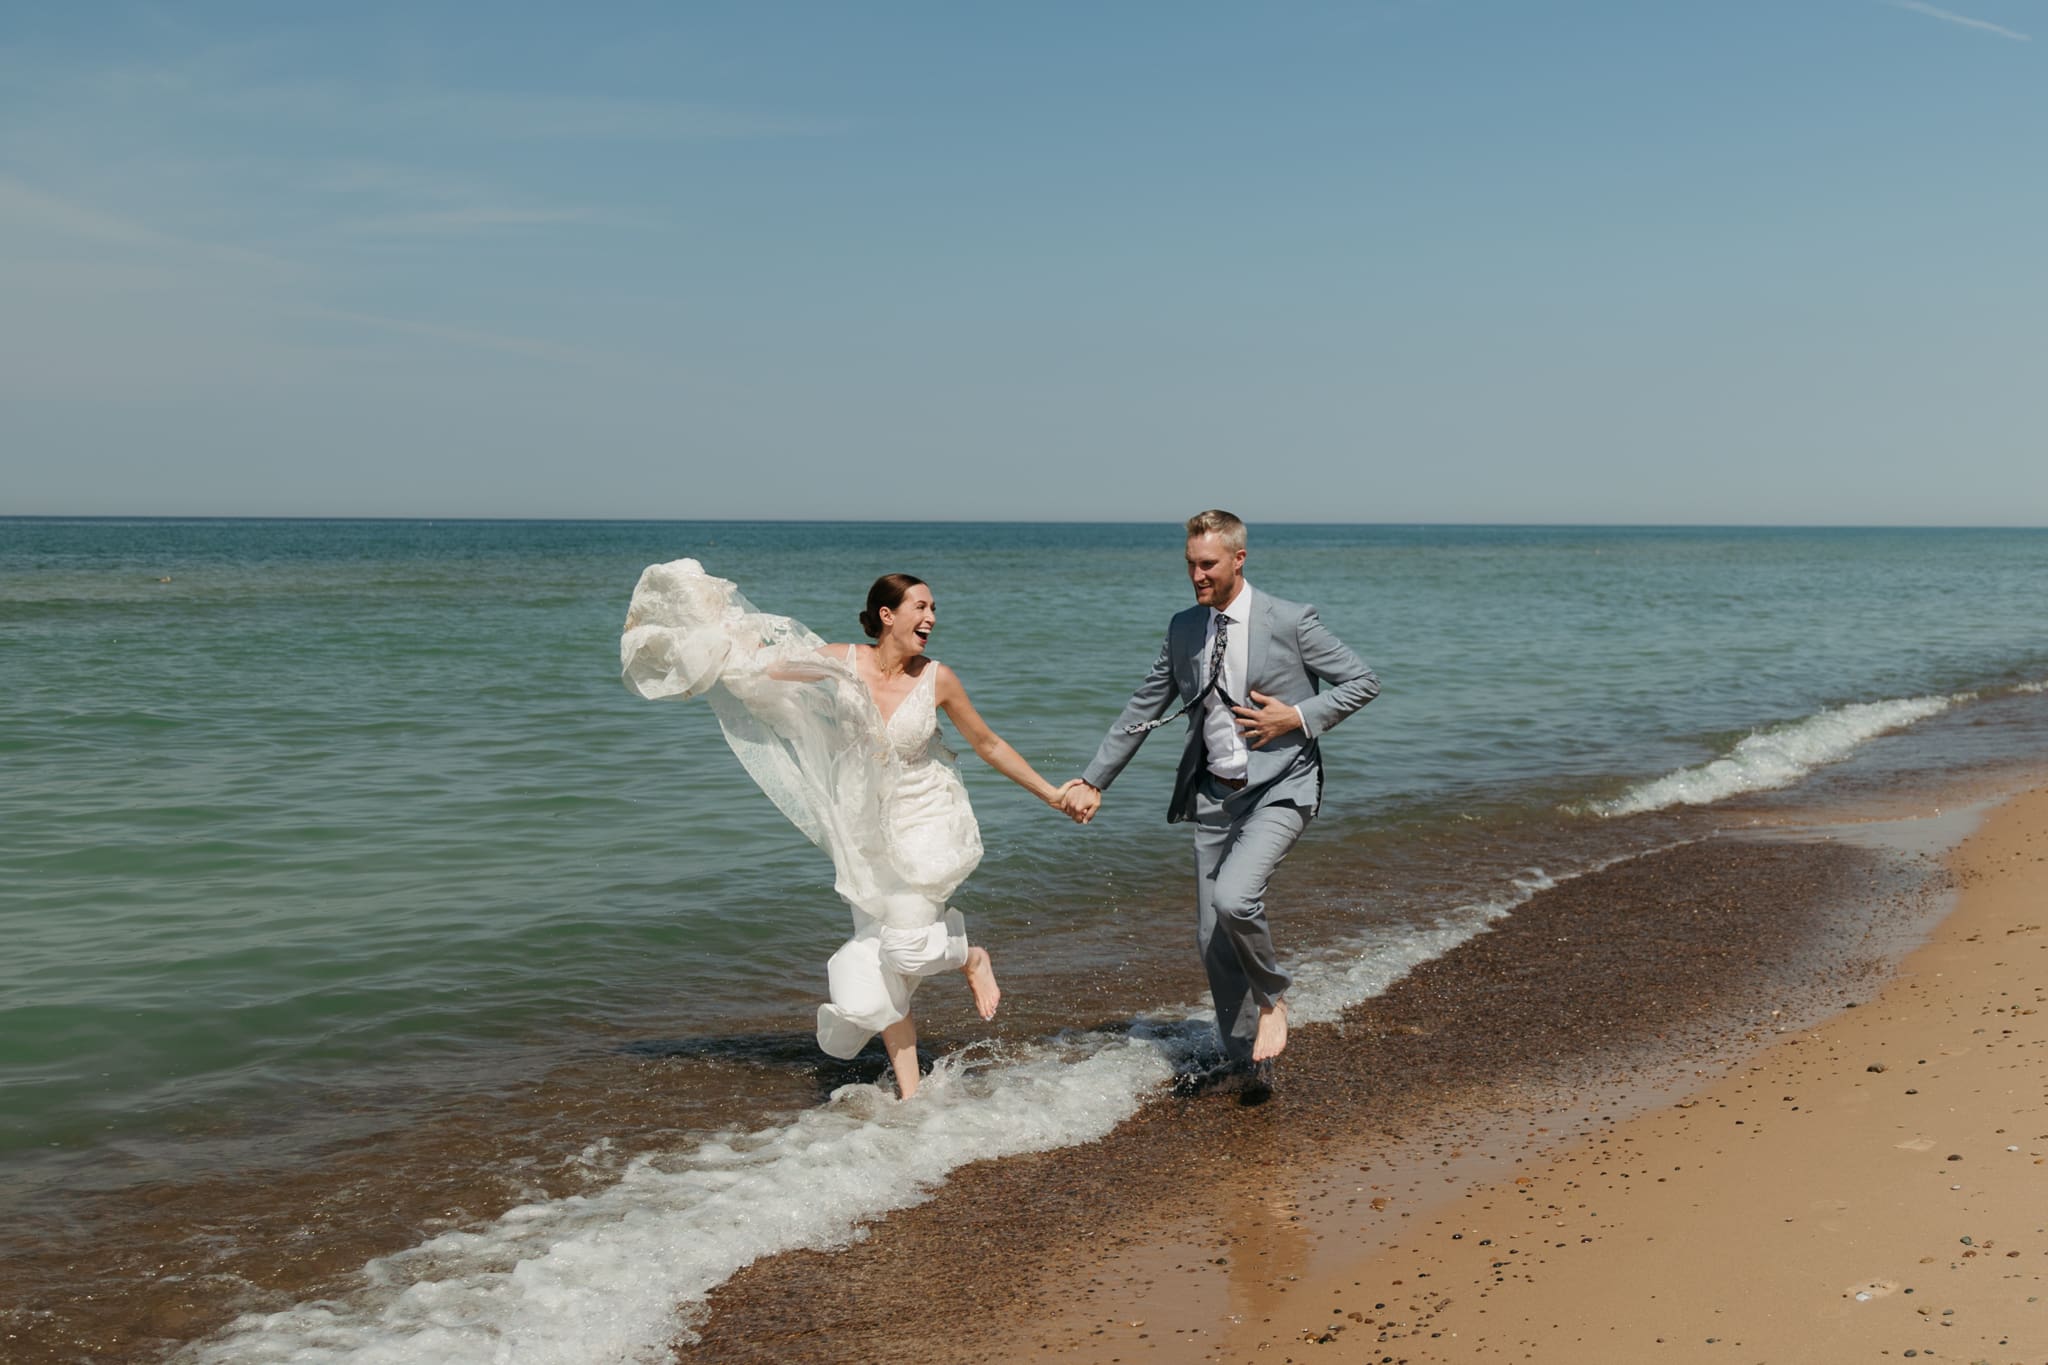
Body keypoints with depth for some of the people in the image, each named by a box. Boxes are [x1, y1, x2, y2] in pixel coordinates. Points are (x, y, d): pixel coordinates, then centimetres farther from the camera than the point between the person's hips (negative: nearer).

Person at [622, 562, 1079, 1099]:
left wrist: (1051, 794, 7)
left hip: (928, 822, -2)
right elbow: (764, 670, 4)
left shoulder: (936, 679, -9)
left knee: (907, 944, -20)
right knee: (871, 964, 0)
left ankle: (970, 957, 16)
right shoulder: (844, 662, -9)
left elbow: (988, 744, 3)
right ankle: (910, 1095, 11)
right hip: (865, 830, 2)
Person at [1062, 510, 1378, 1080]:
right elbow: (1140, 712, 14)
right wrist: (1093, 781, 13)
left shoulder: (1290, 621, -9)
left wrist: (1299, 717, -14)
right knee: (1213, 941, 6)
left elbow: (1363, 680, -3)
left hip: (1280, 789, -6)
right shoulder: (1183, 629, 7)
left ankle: (1272, 997, 1)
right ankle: (1244, 1061, 23)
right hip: (1215, 796, 6)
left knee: (1234, 898, -28)